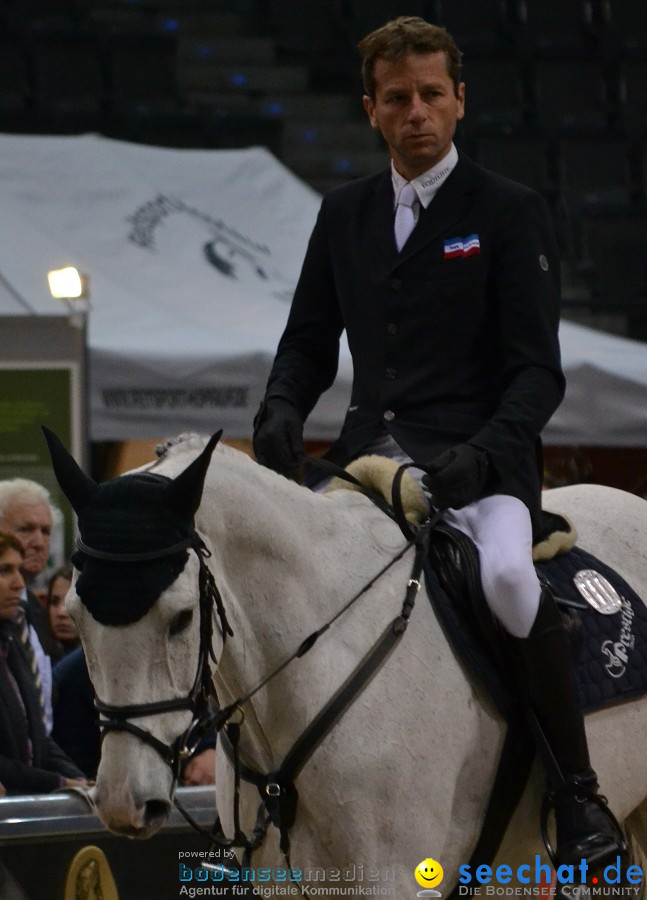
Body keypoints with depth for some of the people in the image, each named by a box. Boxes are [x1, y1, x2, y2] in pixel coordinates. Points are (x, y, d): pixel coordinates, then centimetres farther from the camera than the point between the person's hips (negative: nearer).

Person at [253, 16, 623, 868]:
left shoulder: (511, 212, -1)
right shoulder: (345, 212, 14)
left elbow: (538, 372, -6)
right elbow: (309, 342, 21)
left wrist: (480, 455, -23)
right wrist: (282, 409, -3)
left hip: (479, 461, -6)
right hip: (370, 452, 6)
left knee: (507, 575, -34)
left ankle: (580, 798, -22)